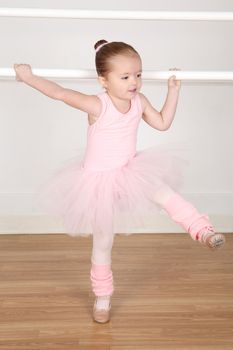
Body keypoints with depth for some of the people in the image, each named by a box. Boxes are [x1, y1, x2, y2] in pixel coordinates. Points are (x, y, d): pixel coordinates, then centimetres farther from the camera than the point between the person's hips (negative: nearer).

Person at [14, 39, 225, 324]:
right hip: (99, 179, -4)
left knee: (163, 192, -29)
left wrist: (173, 90, -1)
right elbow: (60, 93, -31)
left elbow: (163, 123, 4)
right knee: (103, 241, 10)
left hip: (130, 171, 4)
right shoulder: (97, 105, -25)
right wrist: (28, 77, -25)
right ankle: (102, 297, 29)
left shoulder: (139, 101, -8)